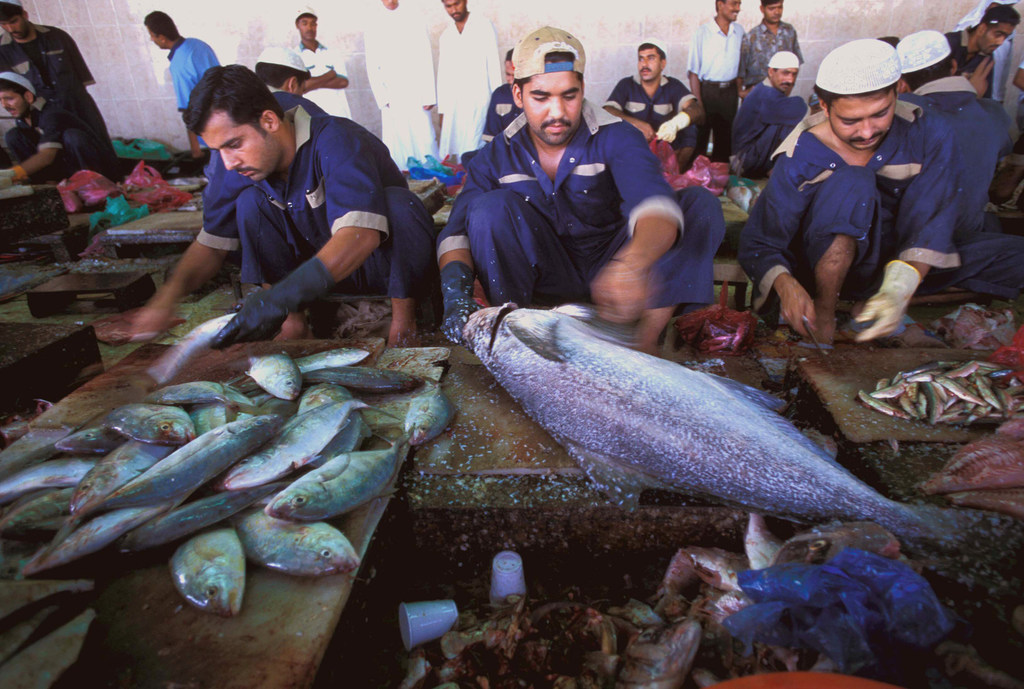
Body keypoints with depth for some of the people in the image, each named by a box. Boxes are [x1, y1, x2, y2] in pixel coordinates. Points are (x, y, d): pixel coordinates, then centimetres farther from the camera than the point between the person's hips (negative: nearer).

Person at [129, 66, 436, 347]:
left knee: (397, 201, -34)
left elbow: (361, 234, -42)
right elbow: (212, 243, 1)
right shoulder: (245, 166, -5)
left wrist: (281, 298, -49)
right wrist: (170, 293, -18)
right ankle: (294, 323, -9)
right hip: (327, 269, 5)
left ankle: (403, 319, -17)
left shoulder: (336, 140, -27)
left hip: (395, 268, -5)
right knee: (251, 202, -11)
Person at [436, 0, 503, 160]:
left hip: (479, 100, -4)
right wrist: (442, 110, 12)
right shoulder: (446, 36, 16)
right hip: (453, 103, 4)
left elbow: (494, 65, 0)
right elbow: (442, 75, 17)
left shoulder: (484, 26, 3)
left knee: (472, 150, -13)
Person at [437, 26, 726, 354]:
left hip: (610, 263, 0)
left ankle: (645, 346, -27)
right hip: (546, 274, 1)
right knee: (491, 207, -25)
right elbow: (458, 228, -12)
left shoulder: (616, 138, -15)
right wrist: (455, 288, -36)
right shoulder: (497, 156, -6)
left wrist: (634, 263, -59)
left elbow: (654, 201, -35)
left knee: (701, 204, -22)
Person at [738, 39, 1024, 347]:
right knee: (852, 183, -33)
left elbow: (931, 219, -18)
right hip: (829, 269, -4)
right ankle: (823, 316, -24)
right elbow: (758, 244, -17)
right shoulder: (800, 158, -17)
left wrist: (898, 290, -36)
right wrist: (785, 284, -39)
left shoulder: (927, 135, -9)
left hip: (905, 262, 5)